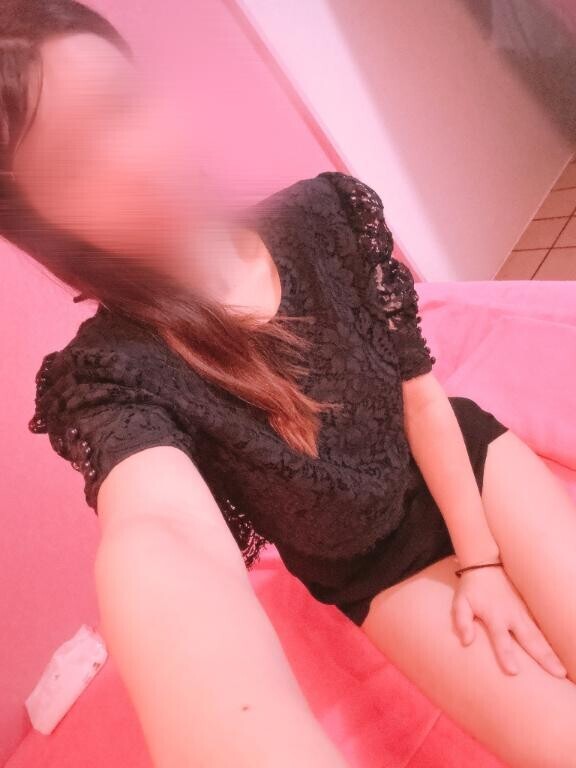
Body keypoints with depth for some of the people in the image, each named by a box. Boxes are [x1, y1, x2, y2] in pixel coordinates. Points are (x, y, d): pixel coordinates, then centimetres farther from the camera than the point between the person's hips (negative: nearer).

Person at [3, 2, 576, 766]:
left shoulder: (325, 214, -15)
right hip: (380, 571, -2)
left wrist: (483, 557, -8)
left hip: (468, 461, 3)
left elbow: (420, 395, -9)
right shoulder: (111, 374, -26)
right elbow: (163, 538, -48)